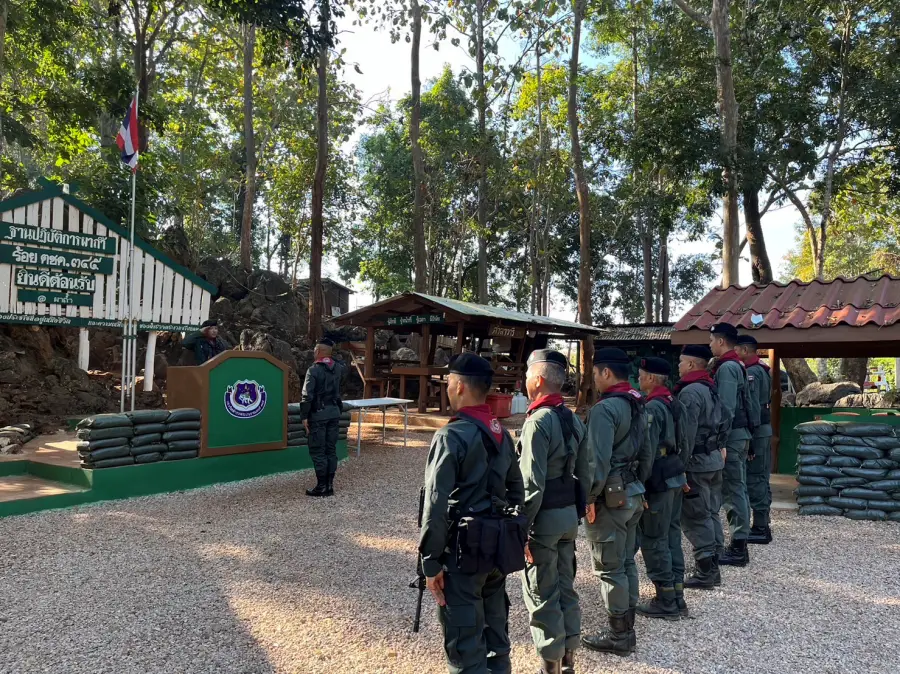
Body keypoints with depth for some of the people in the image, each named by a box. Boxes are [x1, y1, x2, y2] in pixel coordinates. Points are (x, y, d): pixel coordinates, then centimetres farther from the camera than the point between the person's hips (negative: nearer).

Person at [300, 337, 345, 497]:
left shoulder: (313, 370, -13)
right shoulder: (338, 368, 5)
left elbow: (307, 396, -16)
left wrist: (304, 416, -10)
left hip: (319, 414, -6)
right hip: (334, 412, 6)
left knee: (317, 451, 0)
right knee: (331, 450, 10)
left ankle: (321, 486, 1)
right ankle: (329, 485, 13)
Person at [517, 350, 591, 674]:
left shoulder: (538, 421, -20)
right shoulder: (574, 419, 6)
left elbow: (532, 485, -22)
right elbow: (585, 475, 10)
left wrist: (520, 528, -15)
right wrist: (575, 511, 18)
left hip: (544, 518, -8)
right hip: (569, 514, 8)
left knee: (542, 596, 6)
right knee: (566, 589, 18)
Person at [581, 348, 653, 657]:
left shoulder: (605, 408, -19)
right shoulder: (638, 405, 10)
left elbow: (599, 460, -25)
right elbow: (647, 454, 15)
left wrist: (589, 498, -17)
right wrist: (637, 485, 21)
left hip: (610, 497, -9)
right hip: (632, 493, 10)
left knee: (609, 569, 2)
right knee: (625, 562, 17)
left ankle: (619, 636, 12)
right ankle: (626, 629, 28)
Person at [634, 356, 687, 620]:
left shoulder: (652, 407, -18)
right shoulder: (671, 403, 10)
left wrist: (639, 484, -16)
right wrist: (680, 473, 20)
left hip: (658, 482, -9)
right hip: (675, 478, 9)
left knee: (654, 541, 1)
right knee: (672, 537, 15)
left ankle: (666, 602, 8)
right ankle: (676, 597, 23)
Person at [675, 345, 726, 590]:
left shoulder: (690, 392, -18)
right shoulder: (711, 389, 12)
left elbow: (686, 435, -22)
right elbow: (721, 426, 16)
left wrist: (681, 467, -19)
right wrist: (718, 449, 20)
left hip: (697, 462, -10)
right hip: (714, 459, 10)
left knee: (694, 517, -2)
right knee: (710, 513, 15)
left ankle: (705, 572, 3)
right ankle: (712, 568, 24)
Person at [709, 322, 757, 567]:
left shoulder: (727, 368, -15)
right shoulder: (737, 366, 16)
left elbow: (726, 409, -21)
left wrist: (721, 442, -21)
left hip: (732, 436, -10)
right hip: (741, 434, 10)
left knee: (732, 490, -5)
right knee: (738, 489, 14)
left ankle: (738, 548, 2)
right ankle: (739, 544, 22)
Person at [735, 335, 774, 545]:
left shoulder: (751, 372, -15)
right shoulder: (763, 370, 16)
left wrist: (748, 438, -21)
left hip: (755, 431, -10)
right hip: (764, 429, 10)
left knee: (755, 480, -5)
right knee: (761, 479, 14)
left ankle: (760, 529, 0)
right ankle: (762, 526, 22)